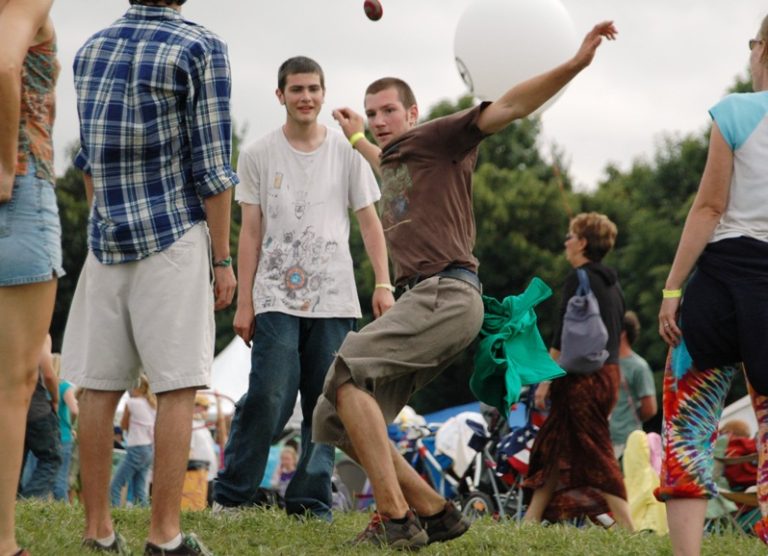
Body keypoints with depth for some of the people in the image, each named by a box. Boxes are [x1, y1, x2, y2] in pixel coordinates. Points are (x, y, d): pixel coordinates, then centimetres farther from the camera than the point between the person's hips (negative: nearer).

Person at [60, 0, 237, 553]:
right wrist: (223, 259, -5)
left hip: (107, 239, 5)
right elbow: (212, 166, -10)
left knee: (100, 386, 6)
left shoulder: (90, 50, 9)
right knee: (177, 386, -2)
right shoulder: (201, 49, -7)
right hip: (176, 237, -5)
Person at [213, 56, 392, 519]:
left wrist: (383, 284, -1)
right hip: (276, 297, -2)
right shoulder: (258, 156, 6)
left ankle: (311, 501, 8)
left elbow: (369, 221, 10)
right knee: (269, 397, -14)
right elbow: (251, 232, 6)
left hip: (334, 299, 2)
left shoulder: (347, 153, 8)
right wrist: (244, 303, 1)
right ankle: (231, 494, -4)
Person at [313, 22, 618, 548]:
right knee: (335, 420, 3)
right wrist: (356, 138, 68)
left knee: (345, 371, -23)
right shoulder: (394, 157, 26)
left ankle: (396, 518, -25)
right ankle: (435, 512, 7)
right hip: (420, 299, 9)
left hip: (447, 293, -9)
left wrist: (575, 64, -22)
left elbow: (509, 107, -10)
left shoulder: (435, 137, 2)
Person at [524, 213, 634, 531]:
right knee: (553, 447, 16)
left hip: (582, 374, -9)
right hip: (609, 372, 9)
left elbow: (564, 334, -15)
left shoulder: (579, 279, -10)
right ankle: (531, 519, 20)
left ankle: (628, 528, -12)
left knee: (596, 455, -8)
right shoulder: (612, 283, 15)